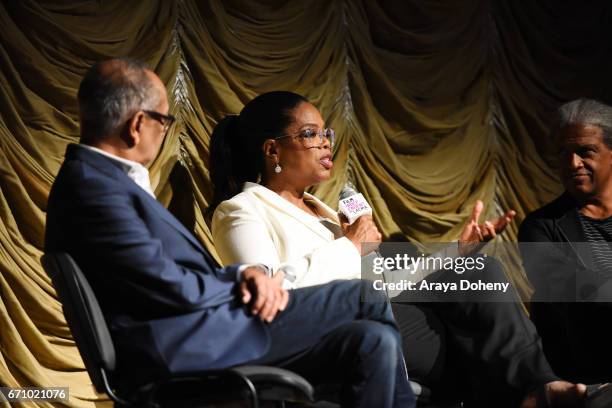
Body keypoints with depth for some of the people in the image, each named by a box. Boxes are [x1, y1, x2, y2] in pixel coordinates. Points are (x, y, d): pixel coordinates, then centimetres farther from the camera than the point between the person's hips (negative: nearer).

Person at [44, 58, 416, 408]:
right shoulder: (92, 187, -18)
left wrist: (245, 273, -3)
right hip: (182, 350, -10)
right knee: (364, 300, -8)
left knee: (372, 341, 0)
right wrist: (246, 282, -1)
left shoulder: (105, 177, 14)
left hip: (193, 334, 10)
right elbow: (176, 289, -19)